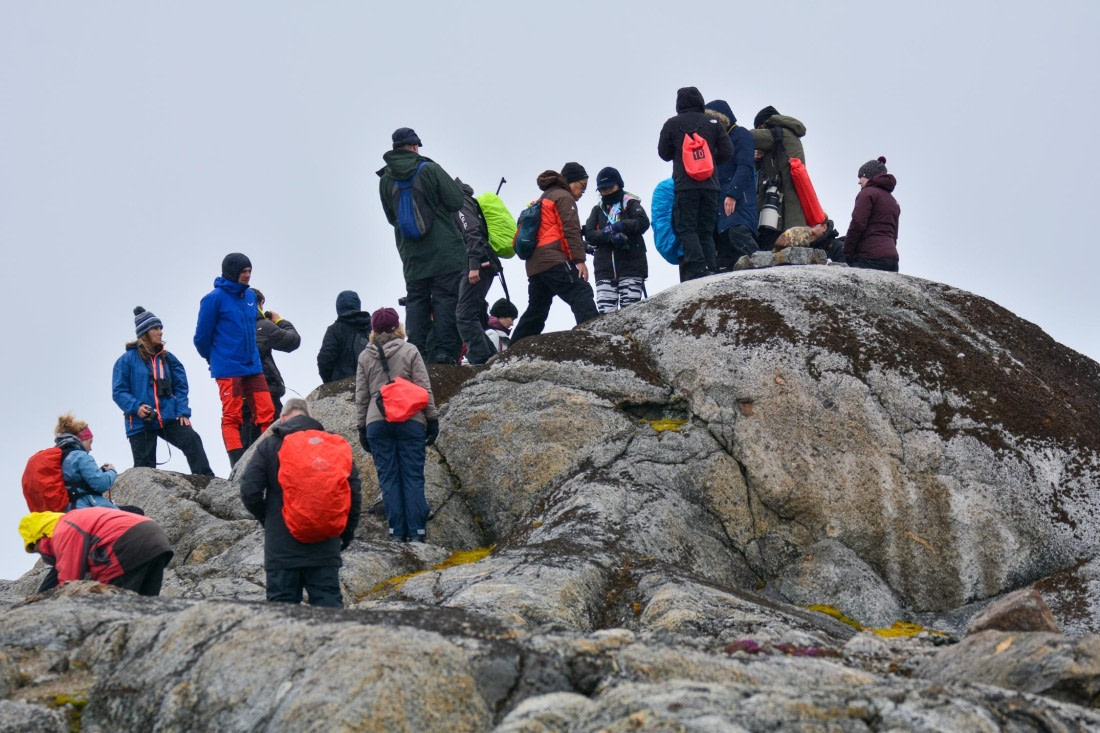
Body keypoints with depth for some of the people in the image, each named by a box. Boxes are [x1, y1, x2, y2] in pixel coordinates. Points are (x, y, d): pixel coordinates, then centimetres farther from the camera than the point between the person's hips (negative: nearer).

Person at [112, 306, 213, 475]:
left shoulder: (167, 358, 11)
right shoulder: (127, 359, -1)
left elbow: (181, 386, 11)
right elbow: (119, 391, -4)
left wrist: (183, 412, -3)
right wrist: (136, 407, -19)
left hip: (169, 418, 2)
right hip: (140, 423, -2)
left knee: (192, 440, -20)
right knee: (145, 468, 0)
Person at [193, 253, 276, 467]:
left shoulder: (250, 295, 9)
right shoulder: (214, 299, -10)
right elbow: (202, 337, -2)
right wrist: (214, 359, 12)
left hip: (253, 366, 6)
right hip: (228, 370, -6)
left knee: (266, 412, 1)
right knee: (232, 417, -3)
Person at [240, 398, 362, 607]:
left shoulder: (269, 446, -2)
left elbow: (249, 492, -7)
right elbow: (354, 491, 3)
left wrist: (266, 518, 11)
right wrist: (348, 530, 14)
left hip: (281, 546, -2)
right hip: (325, 547, 2)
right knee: (328, 603, 5)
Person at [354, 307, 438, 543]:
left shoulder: (365, 357, 6)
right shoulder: (410, 351, 1)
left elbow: (361, 396, 9)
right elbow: (424, 388, -1)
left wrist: (362, 427, 15)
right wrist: (432, 419, 6)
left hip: (376, 422, 1)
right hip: (410, 421, -1)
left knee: (388, 478, 4)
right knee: (413, 477, 1)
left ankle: (397, 531, 0)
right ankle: (417, 531, -3)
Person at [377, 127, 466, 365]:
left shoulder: (385, 180, 3)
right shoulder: (429, 169, -10)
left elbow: (391, 217, 13)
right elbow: (456, 201, -10)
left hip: (411, 255, 4)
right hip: (443, 251, -4)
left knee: (416, 301, 10)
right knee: (446, 299, -1)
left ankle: (417, 352, 4)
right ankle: (444, 351, -7)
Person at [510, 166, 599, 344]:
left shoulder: (543, 199, 29)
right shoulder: (564, 197, 1)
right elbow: (571, 230, -11)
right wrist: (579, 259, -18)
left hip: (534, 265, 9)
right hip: (554, 260, -9)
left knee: (536, 311, 13)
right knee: (581, 295, -19)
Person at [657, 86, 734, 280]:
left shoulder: (672, 124, 2)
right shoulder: (713, 123, 7)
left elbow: (664, 153, 9)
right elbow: (727, 152, 6)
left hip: (685, 185, -3)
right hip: (710, 184, 3)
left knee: (686, 229, -4)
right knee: (706, 232, 8)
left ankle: (699, 269, -23)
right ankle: (711, 271, -3)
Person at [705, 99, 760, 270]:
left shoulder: (741, 135, 1)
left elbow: (745, 167, -12)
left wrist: (732, 194, -21)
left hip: (738, 198, -8)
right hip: (719, 200, 9)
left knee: (738, 232, -28)